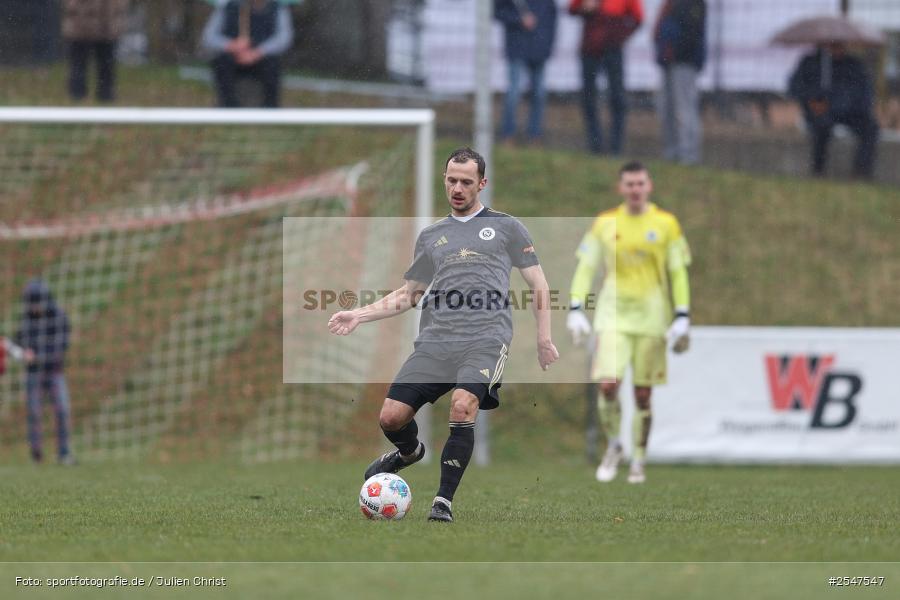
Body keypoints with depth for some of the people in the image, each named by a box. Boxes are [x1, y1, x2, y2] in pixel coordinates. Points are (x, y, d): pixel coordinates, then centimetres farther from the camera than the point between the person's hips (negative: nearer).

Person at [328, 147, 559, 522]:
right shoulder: (431, 236, 23)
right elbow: (407, 296, 28)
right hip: (435, 340, 4)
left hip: (486, 339, -4)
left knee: (462, 405, -30)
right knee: (391, 417, -8)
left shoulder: (506, 228, 14)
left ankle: (444, 501, -21)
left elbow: (538, 285, 14)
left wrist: (543, 339, 5)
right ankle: (410, 451, 29)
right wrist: (359, 315, 16)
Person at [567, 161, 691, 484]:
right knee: (608, 385, -15)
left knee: (643, 393, 2)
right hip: (613, 315, 0)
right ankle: (613, 445, 9)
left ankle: (638, 460, 16)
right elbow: (585, 267, 6)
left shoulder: (666, 224, 3)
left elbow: (678, 272, 4)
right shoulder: (604, 224, 5)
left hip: (651, 318, 0)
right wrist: (576, 309, -4)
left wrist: (682, 317, -2)